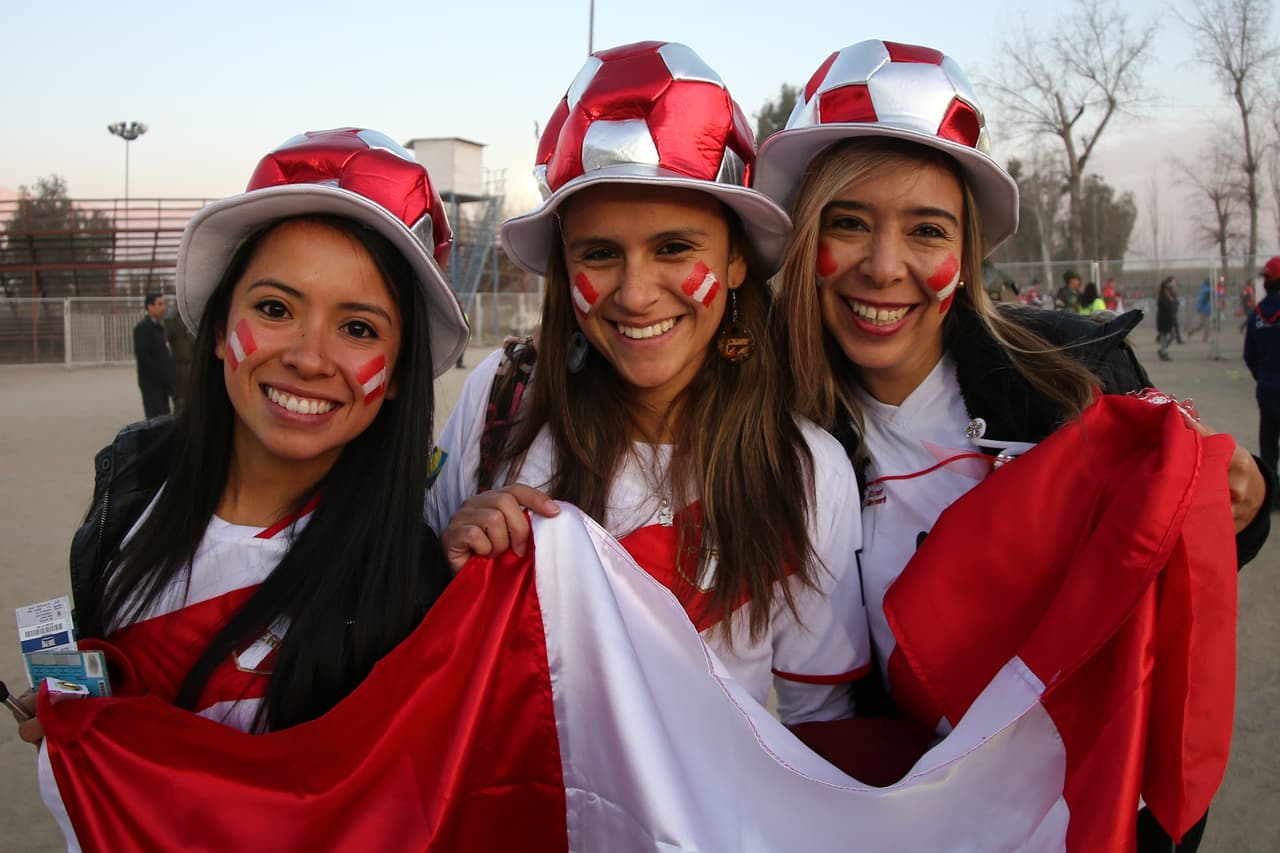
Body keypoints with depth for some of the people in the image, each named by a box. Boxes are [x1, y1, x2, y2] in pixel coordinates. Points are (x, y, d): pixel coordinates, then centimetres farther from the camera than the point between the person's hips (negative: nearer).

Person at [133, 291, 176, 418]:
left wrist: (170, 376, 8)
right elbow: (142, 355, -19)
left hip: (163, 381, 8)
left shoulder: (160, 326, 16)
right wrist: (158, 375, -19)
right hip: (151, 382, -8)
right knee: (156, 418, -8)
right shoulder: (143, 327, -10)